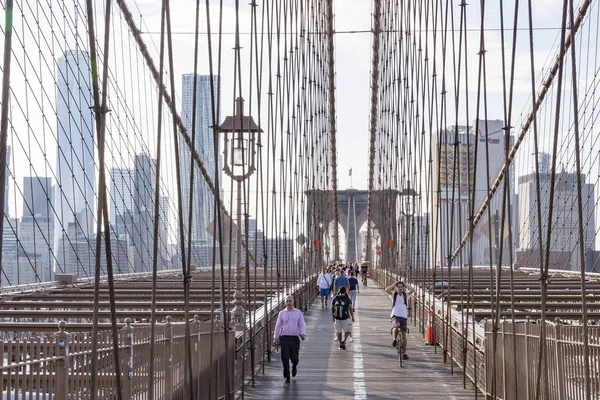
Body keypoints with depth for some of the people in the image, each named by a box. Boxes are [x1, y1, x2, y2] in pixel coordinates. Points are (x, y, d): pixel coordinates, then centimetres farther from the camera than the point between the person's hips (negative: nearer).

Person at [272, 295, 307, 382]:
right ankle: (287, 377, 1)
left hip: (295, 338, 0)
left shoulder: (298, 313, 5)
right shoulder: (282, 313, 7)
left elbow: (302, 325, 4)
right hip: (284, 338, 0)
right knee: (285, 358, -7)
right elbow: (278, 326, 10)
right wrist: (275, 338, 5)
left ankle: (294, 366, 40)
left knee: (294, 357, 3)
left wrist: (303, 334, -14)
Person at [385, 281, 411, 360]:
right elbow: (386, 290, -15)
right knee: (396, 325, -35)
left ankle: (404, 353, 12)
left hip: (403, 316, 2)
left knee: (403, 335, 2)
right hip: (395, 315, -2)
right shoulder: (393, 294, 1)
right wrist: (394, 284, -11)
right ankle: (395, 340, -8)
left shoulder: (406, 294, 6)